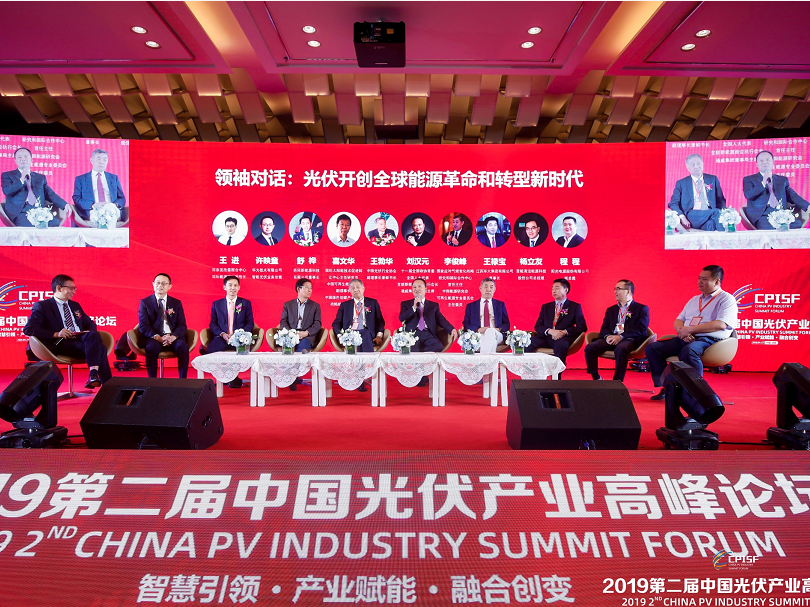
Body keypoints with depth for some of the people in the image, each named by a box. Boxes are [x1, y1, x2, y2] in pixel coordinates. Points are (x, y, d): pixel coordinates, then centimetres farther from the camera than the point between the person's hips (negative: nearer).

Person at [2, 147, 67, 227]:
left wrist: (65, 205, 0)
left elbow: (50, 194, 17)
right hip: (21, 213, -3)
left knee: (55, 222, -30)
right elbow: (6, 191, 0)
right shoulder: (7, 175, 18)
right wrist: (21, 180, -9)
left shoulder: (40, 177, 26)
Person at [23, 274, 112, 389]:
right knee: (100, 349, -32)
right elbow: (28, 329, -5)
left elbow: (90, 323, 29)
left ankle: (94, 374, -39)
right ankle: (107, 382, -31)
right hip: (62, 344, -5)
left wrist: (90, 333, 2)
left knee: (94, 335, -33)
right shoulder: (41, 306, 7)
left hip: (81, 339, 6)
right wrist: (56, 334, -18)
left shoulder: (75, 305, 27)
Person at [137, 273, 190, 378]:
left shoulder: (177, 303, 15)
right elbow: (143, 326, 0)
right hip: (154, 338, -1)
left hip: (173, 338, 1)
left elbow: (182, 325, 7)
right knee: (151, 348, -35)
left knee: (183, 347, -31)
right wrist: (157, 337, -18)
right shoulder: (145, 302, 10)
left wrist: (173, 336, -15)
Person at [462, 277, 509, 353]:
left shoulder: (501, 305, 23)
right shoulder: (470, 306, 20)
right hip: (478, 336, -1)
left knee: (491, 331, -37)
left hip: (496, 335, 1)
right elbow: (466, 325, 10)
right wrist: (478, 329, -12)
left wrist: (499, 329, -9)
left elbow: (506, 324, 16)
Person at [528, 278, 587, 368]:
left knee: (561, 345, -39)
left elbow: (582, 327, 3)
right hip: (546, 338, 3)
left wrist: (564, 332, -13)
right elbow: (537, 326, 13)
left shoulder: (575, 306, 13)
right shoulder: (546, 307, 23)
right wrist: (550, 331, -9)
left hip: (563, 339, -3)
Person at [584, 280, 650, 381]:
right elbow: (604, 328, 17)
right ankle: (596, 379, -11)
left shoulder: (642, 308, 9)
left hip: (630, 340, -5)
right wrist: (607, 336, -9)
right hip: (611, 340, 5)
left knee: (620, 349, -40)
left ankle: (618, 381, -29)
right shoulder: (611, 310, 26)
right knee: (589, 348, -23)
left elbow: (641, 330, -5)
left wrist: (621, 337, -17)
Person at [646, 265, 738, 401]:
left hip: (710, 340, -7)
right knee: (652, 348, -10)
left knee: (688, 351, -40)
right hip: (686, 339, 7)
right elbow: (678, 320, 21)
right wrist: (681, 330, -4)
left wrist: (690, 329, -16)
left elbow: (721, 324, -15)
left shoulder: (726, 299, 2)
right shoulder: (694, 300, 25)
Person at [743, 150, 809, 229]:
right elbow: (748, 195, -3)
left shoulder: (782, 180, 26)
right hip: (763, 216, -4)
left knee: (797, 224, -26)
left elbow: (792, 196, 16)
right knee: (768, 228, -36)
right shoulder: (749, 179, 15)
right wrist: (763, 183, -11)